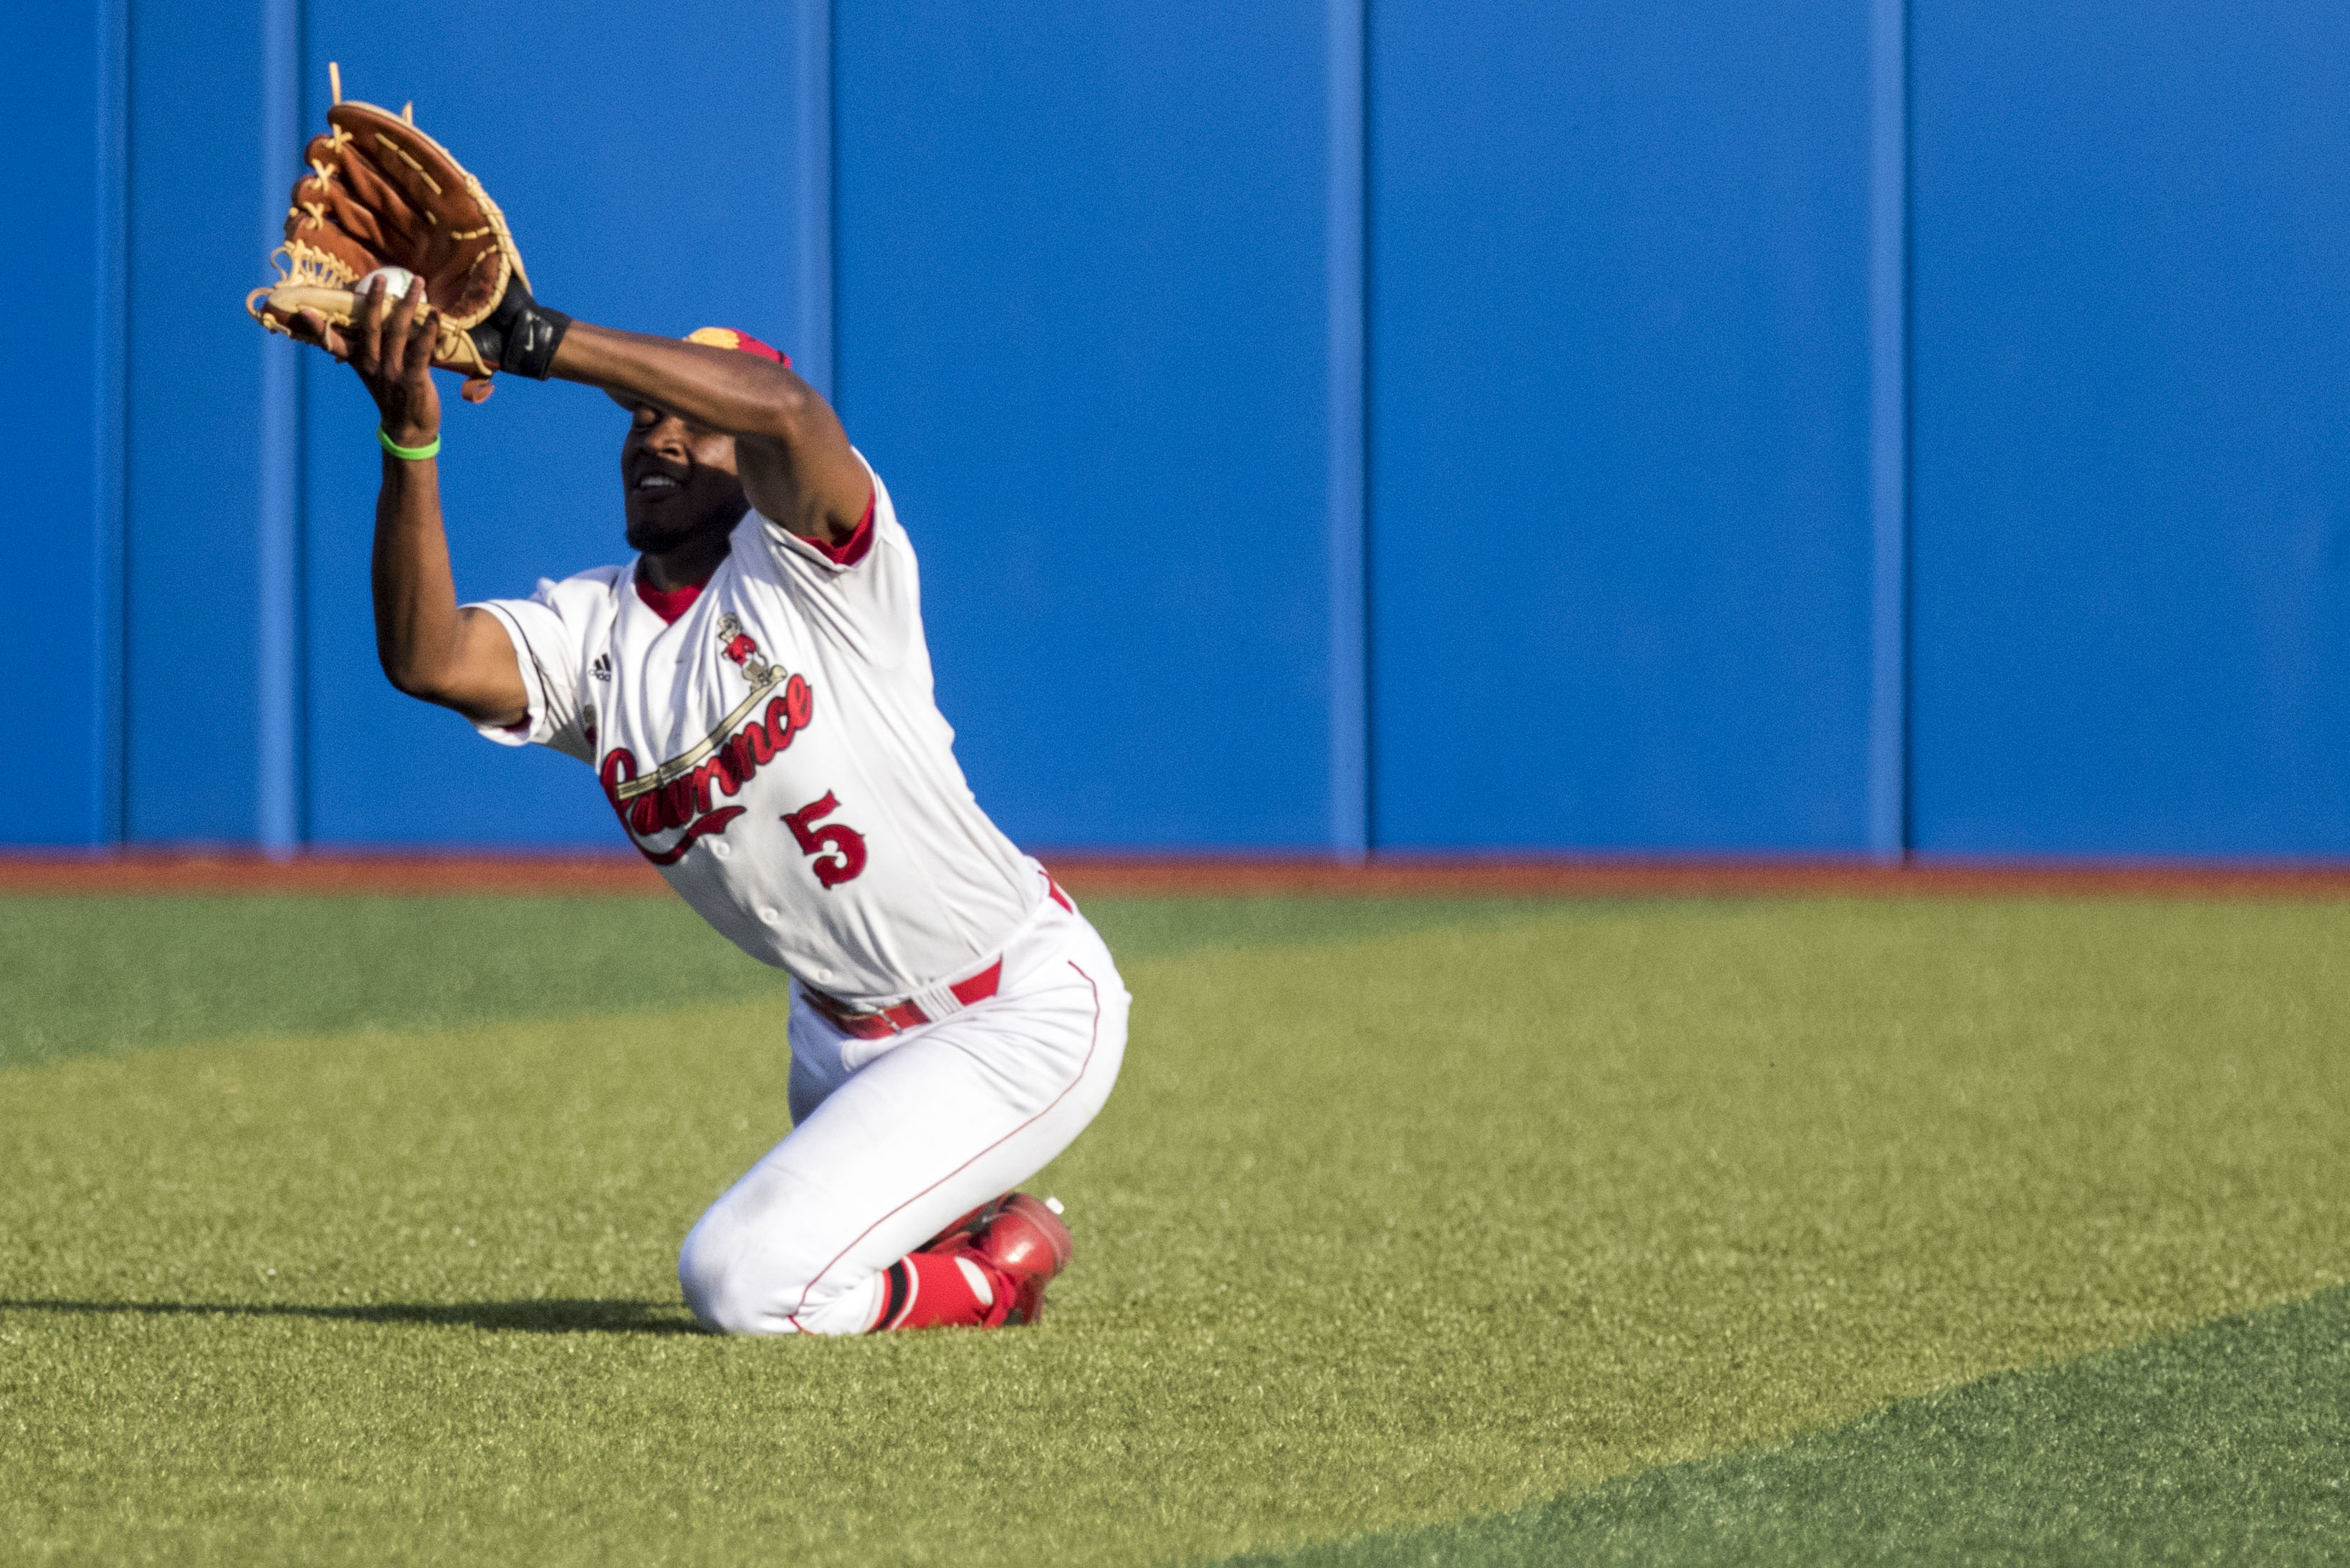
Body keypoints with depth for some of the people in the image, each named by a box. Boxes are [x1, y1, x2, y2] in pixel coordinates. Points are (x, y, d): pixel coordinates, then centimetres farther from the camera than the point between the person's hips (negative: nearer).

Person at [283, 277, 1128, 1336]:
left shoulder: (810, 562, -15)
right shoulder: (588, 633, 0)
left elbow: (785, 410, -39)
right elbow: (427, 658, -21)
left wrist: (538, 336, -41)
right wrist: (410, 435, -34)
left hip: (1020, 1012, -8)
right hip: (843, 1032, 8)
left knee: (742, 1284, -16)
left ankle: (1001, 1267, 5)